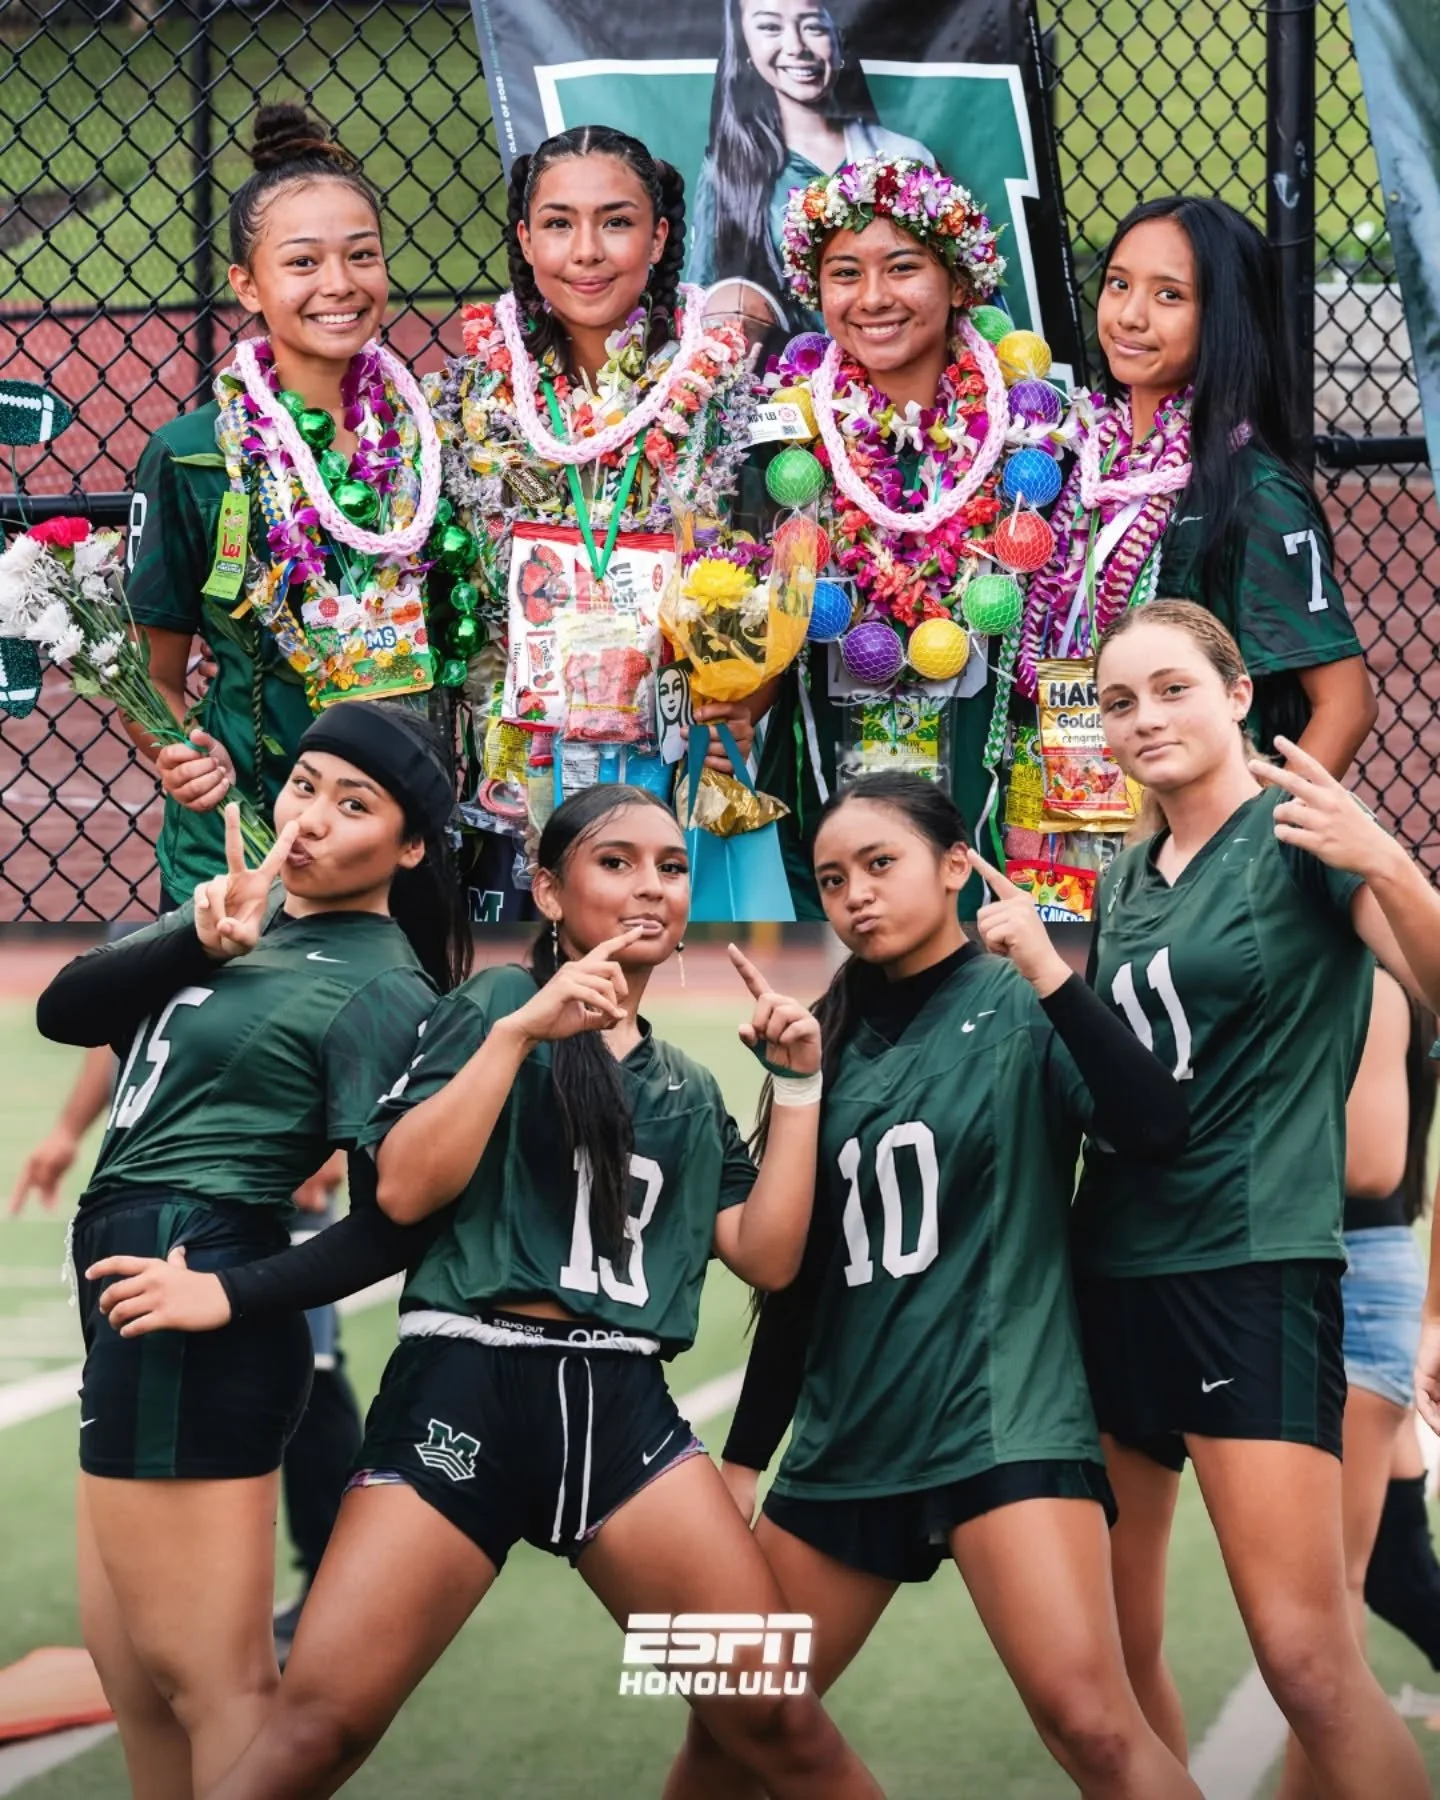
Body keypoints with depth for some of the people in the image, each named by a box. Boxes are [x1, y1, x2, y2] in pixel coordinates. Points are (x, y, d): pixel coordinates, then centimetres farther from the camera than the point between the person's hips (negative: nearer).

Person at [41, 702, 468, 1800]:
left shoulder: (381, 992, -9)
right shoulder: (240, 907, 14)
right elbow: (65, 1009, 1)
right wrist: (202, 943, -14)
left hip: (190, 1311, -9)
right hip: (140, 1292, 9)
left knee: (211, 1677, -7)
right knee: (132, 1665, 16)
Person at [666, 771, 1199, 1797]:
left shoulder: (1021, 1009, -2)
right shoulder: (838, 1039, 13)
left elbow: (1159, 1128, -20)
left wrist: (1050, 974, -24)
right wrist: (744, 1458, 17)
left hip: (1000, 1416, -6)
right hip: (847, 1439, 6)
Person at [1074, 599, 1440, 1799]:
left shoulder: (1300, 832, -5)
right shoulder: (1126, 884, 15)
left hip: (1254, 1264, -7)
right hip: (1112, 1271, 7)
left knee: (1309, 1662, -16)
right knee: (1116, 1647, 9)